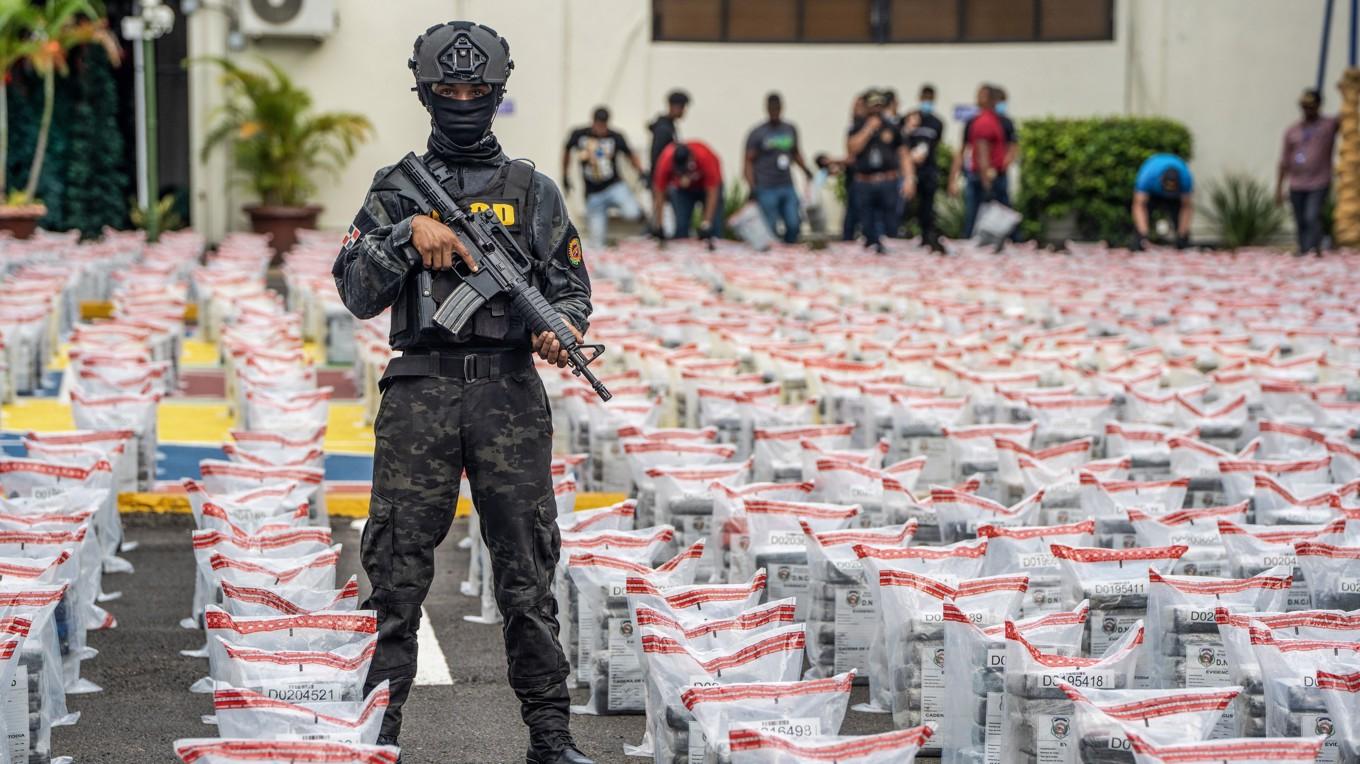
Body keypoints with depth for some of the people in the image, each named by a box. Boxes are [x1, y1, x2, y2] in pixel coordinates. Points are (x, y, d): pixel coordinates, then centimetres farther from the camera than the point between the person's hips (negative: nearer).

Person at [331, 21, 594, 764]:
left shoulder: (533, 192, 11)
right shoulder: (396, 190, 10)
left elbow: (570, 288, 10)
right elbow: (357, 292, 3)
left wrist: (562, 326, -12)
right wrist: (409, 234, -11)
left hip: (509, 395, 0)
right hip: (420, 393, 0)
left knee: (527, 569, 2)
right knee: (397, 566, 1)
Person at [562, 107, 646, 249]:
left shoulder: (615, 137, -7)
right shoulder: (579, 135, -5)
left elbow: (630, 155, 6)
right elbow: (567, 151, 15)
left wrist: (641, 171, -12)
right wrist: (565, 176, 19)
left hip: (615, 186, -1)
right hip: (593, 193, 1)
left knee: (632, 213, -28)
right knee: (596, 241, -8)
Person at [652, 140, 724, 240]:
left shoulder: (705, 157, -38)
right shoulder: (665, 161, -34)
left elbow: (712, 192, -31)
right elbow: (658, 193, -26)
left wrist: (707, 221, -35)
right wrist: (657, 227, -26)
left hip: (706, 184, -1)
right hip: (681, 189, 1)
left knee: (714, 226, -12)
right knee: (680, 225, -12)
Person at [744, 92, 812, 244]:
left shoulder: (790, 130, 12)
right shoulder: (757, 133, -2)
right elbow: (749, 161, -4)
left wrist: (806, 170, 16)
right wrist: (752, 187, -13)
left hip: (787, 187, 4)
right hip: (766, 189, -4)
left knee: (794, 225, -5)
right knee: (770, 229, -5)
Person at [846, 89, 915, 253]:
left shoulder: (892, 129, 10)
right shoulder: (858, 127, 9)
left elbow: (903, 155, 10)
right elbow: (852, 149, -7)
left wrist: (909, 178, -2)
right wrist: (868, 129, -8)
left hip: (888, 183, 0)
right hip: (864, 183, 0)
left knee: (887, 224, -6)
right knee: (868, 226, 3)